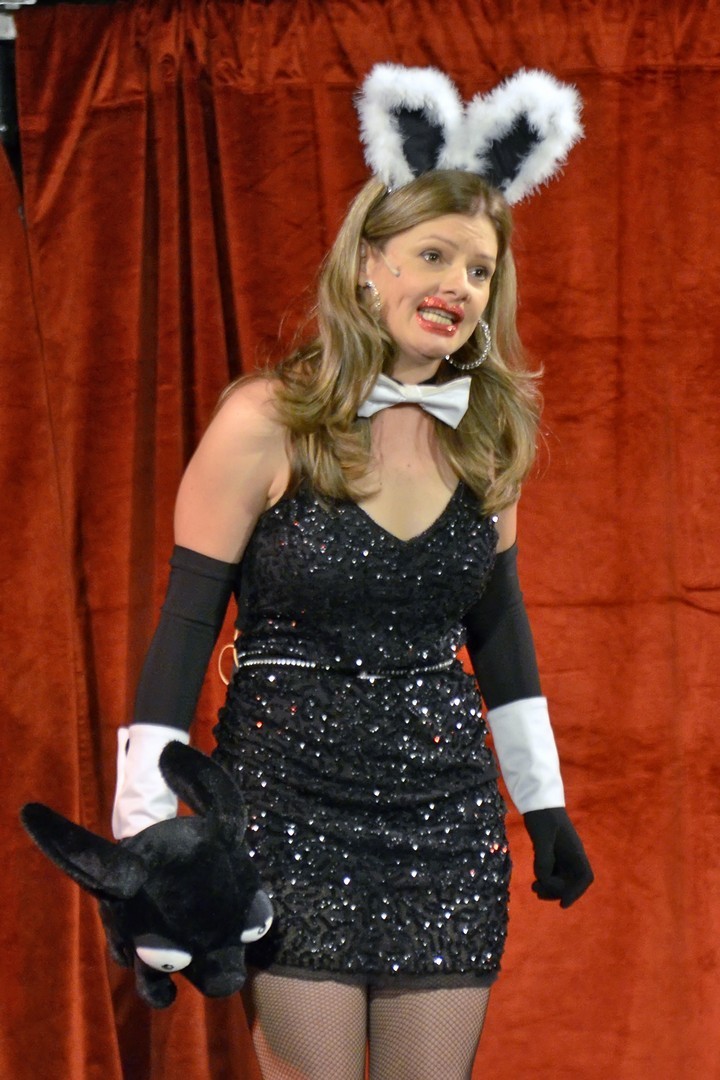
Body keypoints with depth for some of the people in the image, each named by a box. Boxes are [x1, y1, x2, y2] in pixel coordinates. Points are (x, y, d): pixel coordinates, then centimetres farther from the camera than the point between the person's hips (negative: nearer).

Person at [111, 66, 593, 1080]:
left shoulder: (489, 426, 4)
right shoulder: (267, 423, -10)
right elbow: (185, 627, -7)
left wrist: (543, 800, 16)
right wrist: (145, 839, -11)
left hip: (447, 805, 4)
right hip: (292, 800, -4)